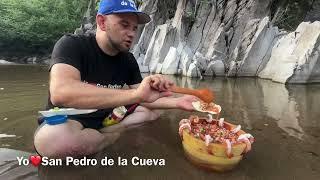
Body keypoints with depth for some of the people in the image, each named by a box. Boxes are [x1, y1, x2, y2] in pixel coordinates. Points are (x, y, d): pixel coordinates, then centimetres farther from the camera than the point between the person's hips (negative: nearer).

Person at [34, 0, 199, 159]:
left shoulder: (128, 60, -3)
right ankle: (118, 134, -11)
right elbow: (60, 93, -39)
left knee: (153, 111, -1)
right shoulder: (71, 45, -20)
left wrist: (177, 102, -19)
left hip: (106, 118, 5)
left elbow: (144, 99, -1)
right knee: (55, 138, -38)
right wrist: (135, 94, -46)